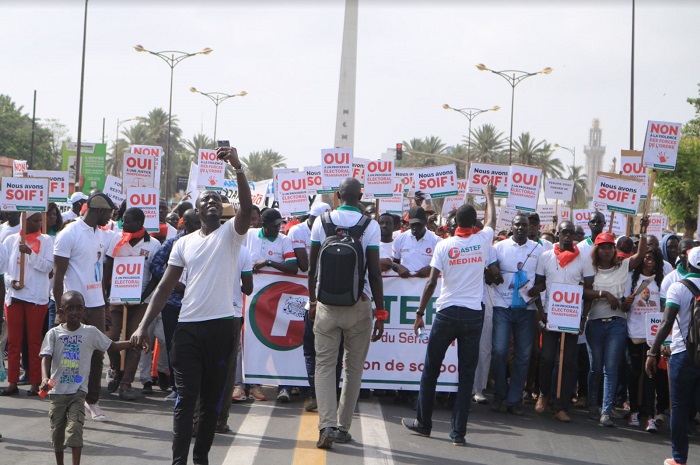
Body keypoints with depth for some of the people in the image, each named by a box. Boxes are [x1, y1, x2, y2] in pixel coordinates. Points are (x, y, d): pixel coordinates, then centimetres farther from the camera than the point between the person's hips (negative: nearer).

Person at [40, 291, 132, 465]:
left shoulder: (91, 332, 0)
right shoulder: (54, 333, -3)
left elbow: (111, 346, 8)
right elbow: (46, 357, -11)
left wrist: (133, 342, -6)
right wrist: (45, 378, -29)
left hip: (78, 391, -1)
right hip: (57, 390, 1)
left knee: (75, 428, -12)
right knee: (57, 430, 9)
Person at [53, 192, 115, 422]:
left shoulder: (102, 235, 13)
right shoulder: (69, 234, -10)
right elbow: (58, 273, -10)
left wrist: (105, 302, 15)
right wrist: (60, 308, -13)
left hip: (96, 304, 7)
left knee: (97, 355, 9)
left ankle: (92, 401, 18)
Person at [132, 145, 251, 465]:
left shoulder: (230, 233, 4)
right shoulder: (184, 243, 11)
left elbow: (247, 208, -18)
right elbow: (165, 287, 10)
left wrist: (237, 168, -31)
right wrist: (144, 326, 2)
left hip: (220, 326, -1)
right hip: (188, 327, 1)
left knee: (211, 399, 8)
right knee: (186, 399, -4)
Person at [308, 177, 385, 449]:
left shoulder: (321, 222, 1)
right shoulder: (370, 226, -5)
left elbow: (312, 267, 6)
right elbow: (374, 273, -7)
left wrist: (312, 301, 19)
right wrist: (381, 312, -2)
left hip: (327, 304, 1)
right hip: (359, 305, -1)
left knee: (324, 364, 3)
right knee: (354, 367, 10)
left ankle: (327, 425, -12)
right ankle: (343, 427, 13)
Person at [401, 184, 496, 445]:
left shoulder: (444, 245, -4)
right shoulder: (482, 240, 2)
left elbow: (432, 282, -7)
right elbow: (491, 221, 25)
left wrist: (420, 313, 0)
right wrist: (490, 196, 42)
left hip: (447, 313, -1)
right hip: (474, 315, 1)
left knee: (431, 370, 12)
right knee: (466, 375, 4)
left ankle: (423, 423, 20)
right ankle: (459, 432, 2)